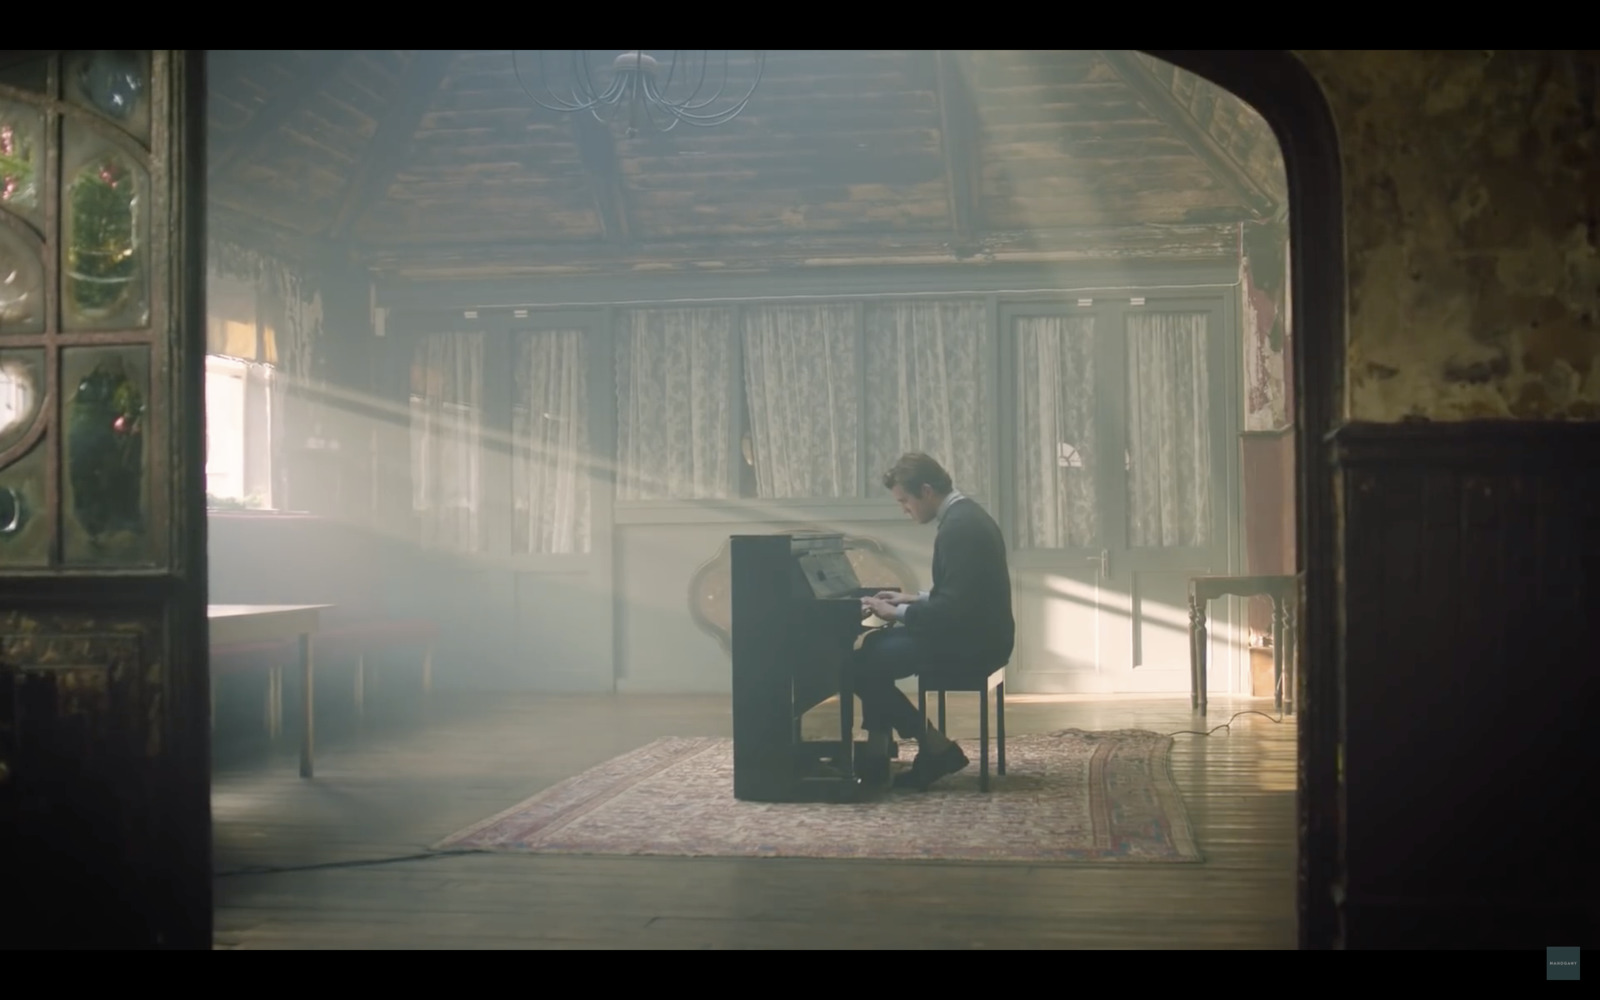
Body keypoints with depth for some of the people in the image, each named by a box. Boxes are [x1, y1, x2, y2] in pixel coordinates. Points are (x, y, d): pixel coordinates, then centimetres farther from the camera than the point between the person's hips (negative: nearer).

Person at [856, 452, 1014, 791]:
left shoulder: (959, 527, -21)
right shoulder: (965, 514, 12)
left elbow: (954, 607, -26)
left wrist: (897, 612, -16)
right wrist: (913, 600, 15)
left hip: (971, 641, -11)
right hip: (974, 633, 11)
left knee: (863, 665, -10)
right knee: (876, 647, 15)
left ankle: (937, 749, -2)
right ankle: (876, 755, 14)